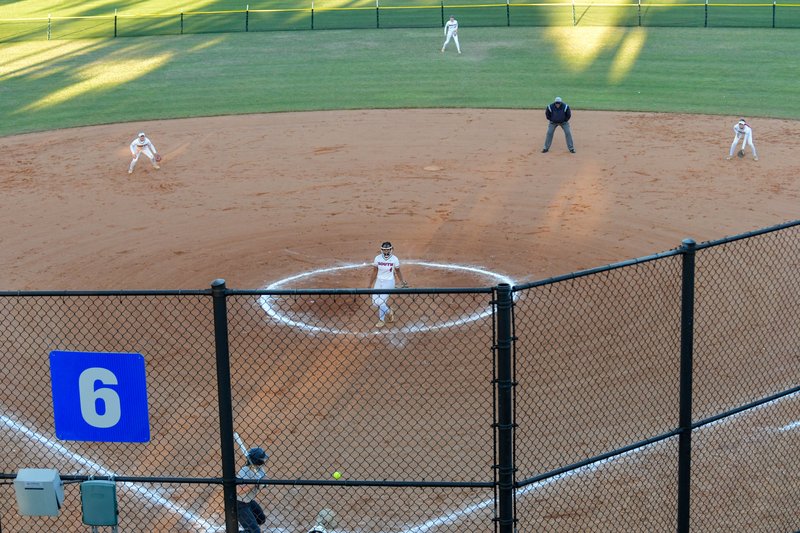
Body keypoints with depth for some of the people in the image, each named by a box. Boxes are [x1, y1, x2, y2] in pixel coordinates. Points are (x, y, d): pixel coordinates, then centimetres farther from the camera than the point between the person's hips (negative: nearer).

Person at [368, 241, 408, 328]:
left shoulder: (394, 259, -10)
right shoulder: (377, 258, -4)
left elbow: (398, 271, 3)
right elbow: (375, 271, 3)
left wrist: (402, 282, 3)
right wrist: (370, 284, 5)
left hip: (389, 282, -4)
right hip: (379, 281, 4)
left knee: (382, 300, -9)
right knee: (375, 301, 3)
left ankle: (381, 320, 14)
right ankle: (389, 312, 29)